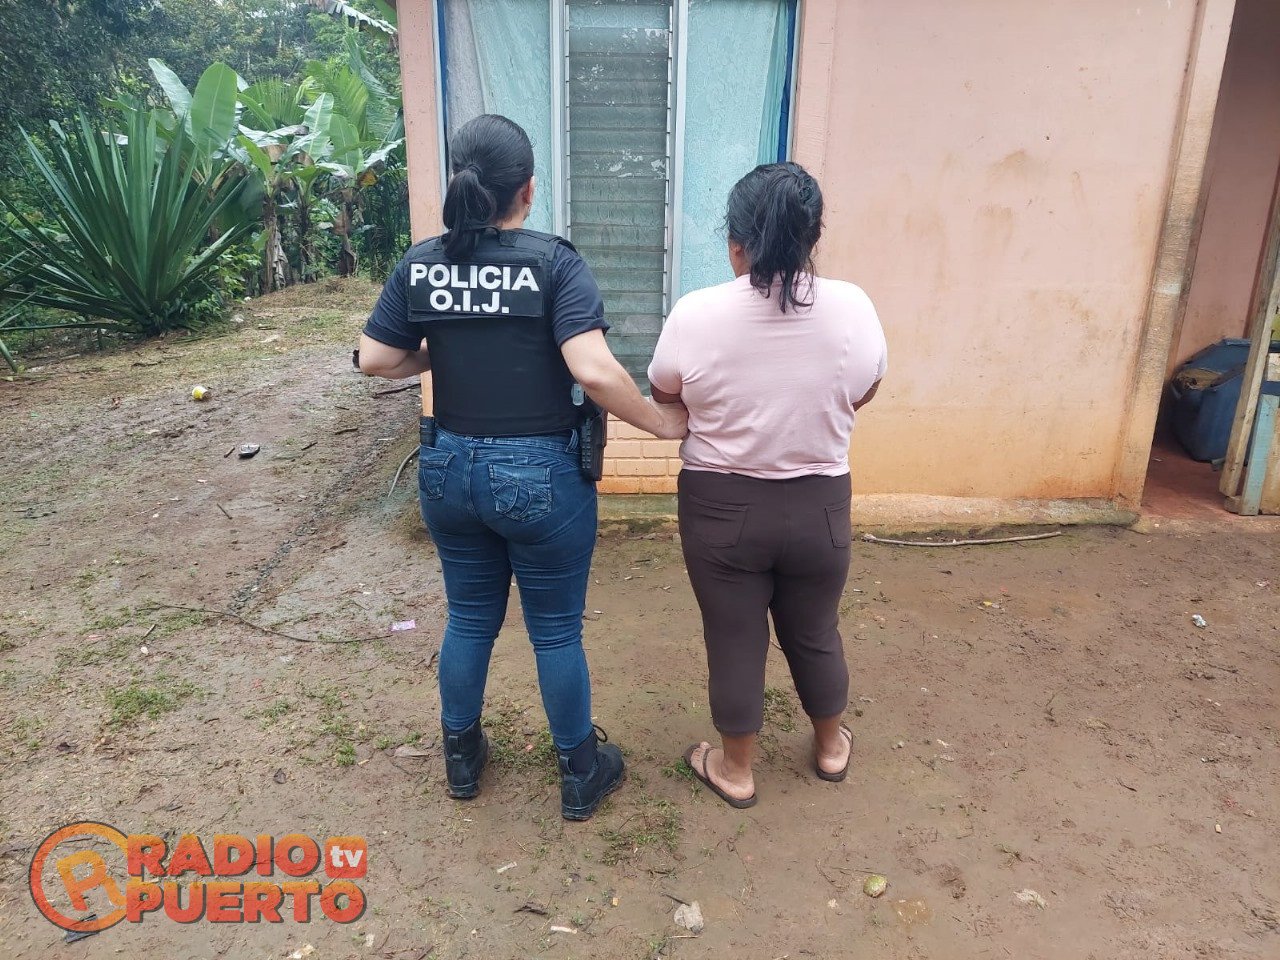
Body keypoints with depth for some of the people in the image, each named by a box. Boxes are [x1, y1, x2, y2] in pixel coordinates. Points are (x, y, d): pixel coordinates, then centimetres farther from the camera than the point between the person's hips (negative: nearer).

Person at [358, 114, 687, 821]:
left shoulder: (420, 264, -1)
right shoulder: (554, 261, -14)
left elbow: (374, 360, 1)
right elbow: (593, 369, -24)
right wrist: (661, 422, -11)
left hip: (449, 470, 4)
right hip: (541, 475, -4)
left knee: (469, 620, 22)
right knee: (556, 631, 13)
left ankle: (462, 758, 41)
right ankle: (579, 774, 32)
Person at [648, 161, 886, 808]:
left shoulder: (695, 314, -16)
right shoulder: (852, 308, -11)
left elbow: (664, 397, 1)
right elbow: (862, 395, 5)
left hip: (721, 506, -2)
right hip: (819, 506, 2)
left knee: (734, 640, 15)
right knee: (815, 634, 22)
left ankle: (735, 771, 33)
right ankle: (831, 747, 44)